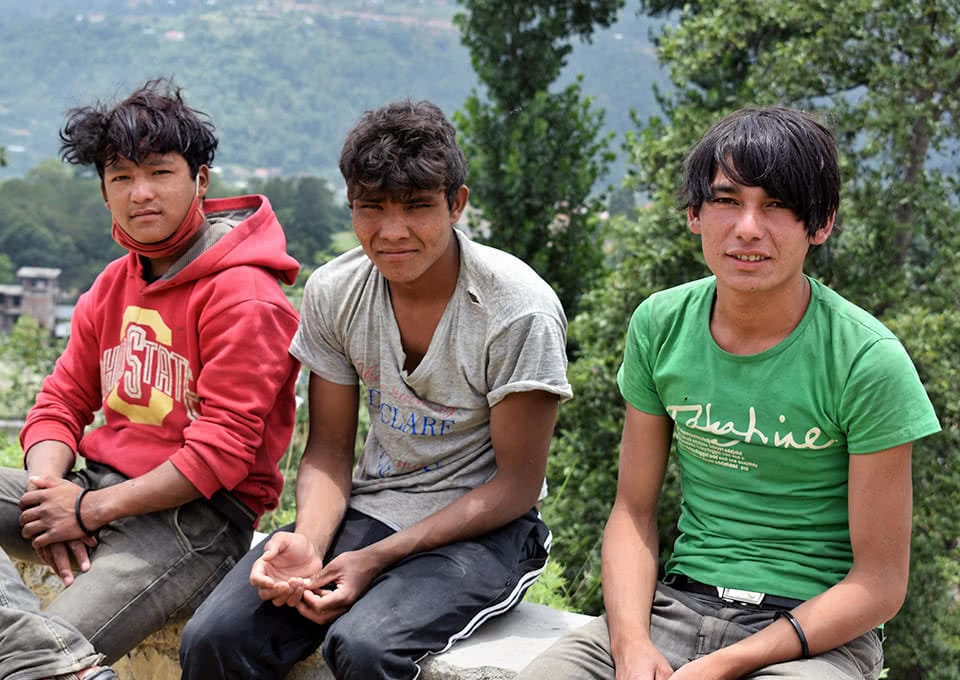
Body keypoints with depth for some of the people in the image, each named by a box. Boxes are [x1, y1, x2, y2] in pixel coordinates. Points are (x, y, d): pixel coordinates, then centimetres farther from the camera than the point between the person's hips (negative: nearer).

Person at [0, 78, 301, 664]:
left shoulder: (245, 297, -10)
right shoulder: (114, 285, 15)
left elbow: (223, 448, -16)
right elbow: (61, 403, 12)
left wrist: (91, 508, -15)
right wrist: (51, 492, -9)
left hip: (197, 515, -8)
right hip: (99, 488, 8)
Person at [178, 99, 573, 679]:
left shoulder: (520, 311, -16)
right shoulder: (333, 292, -2)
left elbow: (517, 484, -12)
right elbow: (330, 450, 5)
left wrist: (377, 559, -20)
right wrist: (309, 542, -18)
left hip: (482, 527, -4)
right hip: (369, 508, 4)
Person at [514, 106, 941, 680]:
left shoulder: (867, 361, -11)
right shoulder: (661, 325, 2)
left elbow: (880, 584, -8)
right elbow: (634, 510, 7)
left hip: (817, 631, -2)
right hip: (679, 602, 3)